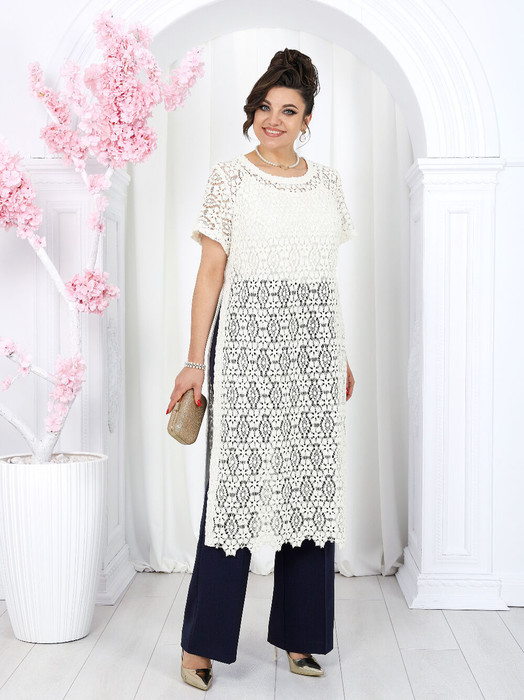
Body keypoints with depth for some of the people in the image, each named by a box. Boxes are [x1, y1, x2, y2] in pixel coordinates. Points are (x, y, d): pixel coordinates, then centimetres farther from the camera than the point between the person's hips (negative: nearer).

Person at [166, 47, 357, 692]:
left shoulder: (327, 181, 14)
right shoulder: (229, 177, 2)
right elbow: (211, 271, -2)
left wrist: (341, 357, 15)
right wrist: (195, 360, -8)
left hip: (316, 344, 4)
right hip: (248, 337, -4)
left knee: (313, 485, 6)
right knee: (236, 481, -4)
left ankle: (300, 636, 19)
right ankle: (201, 643, 9)